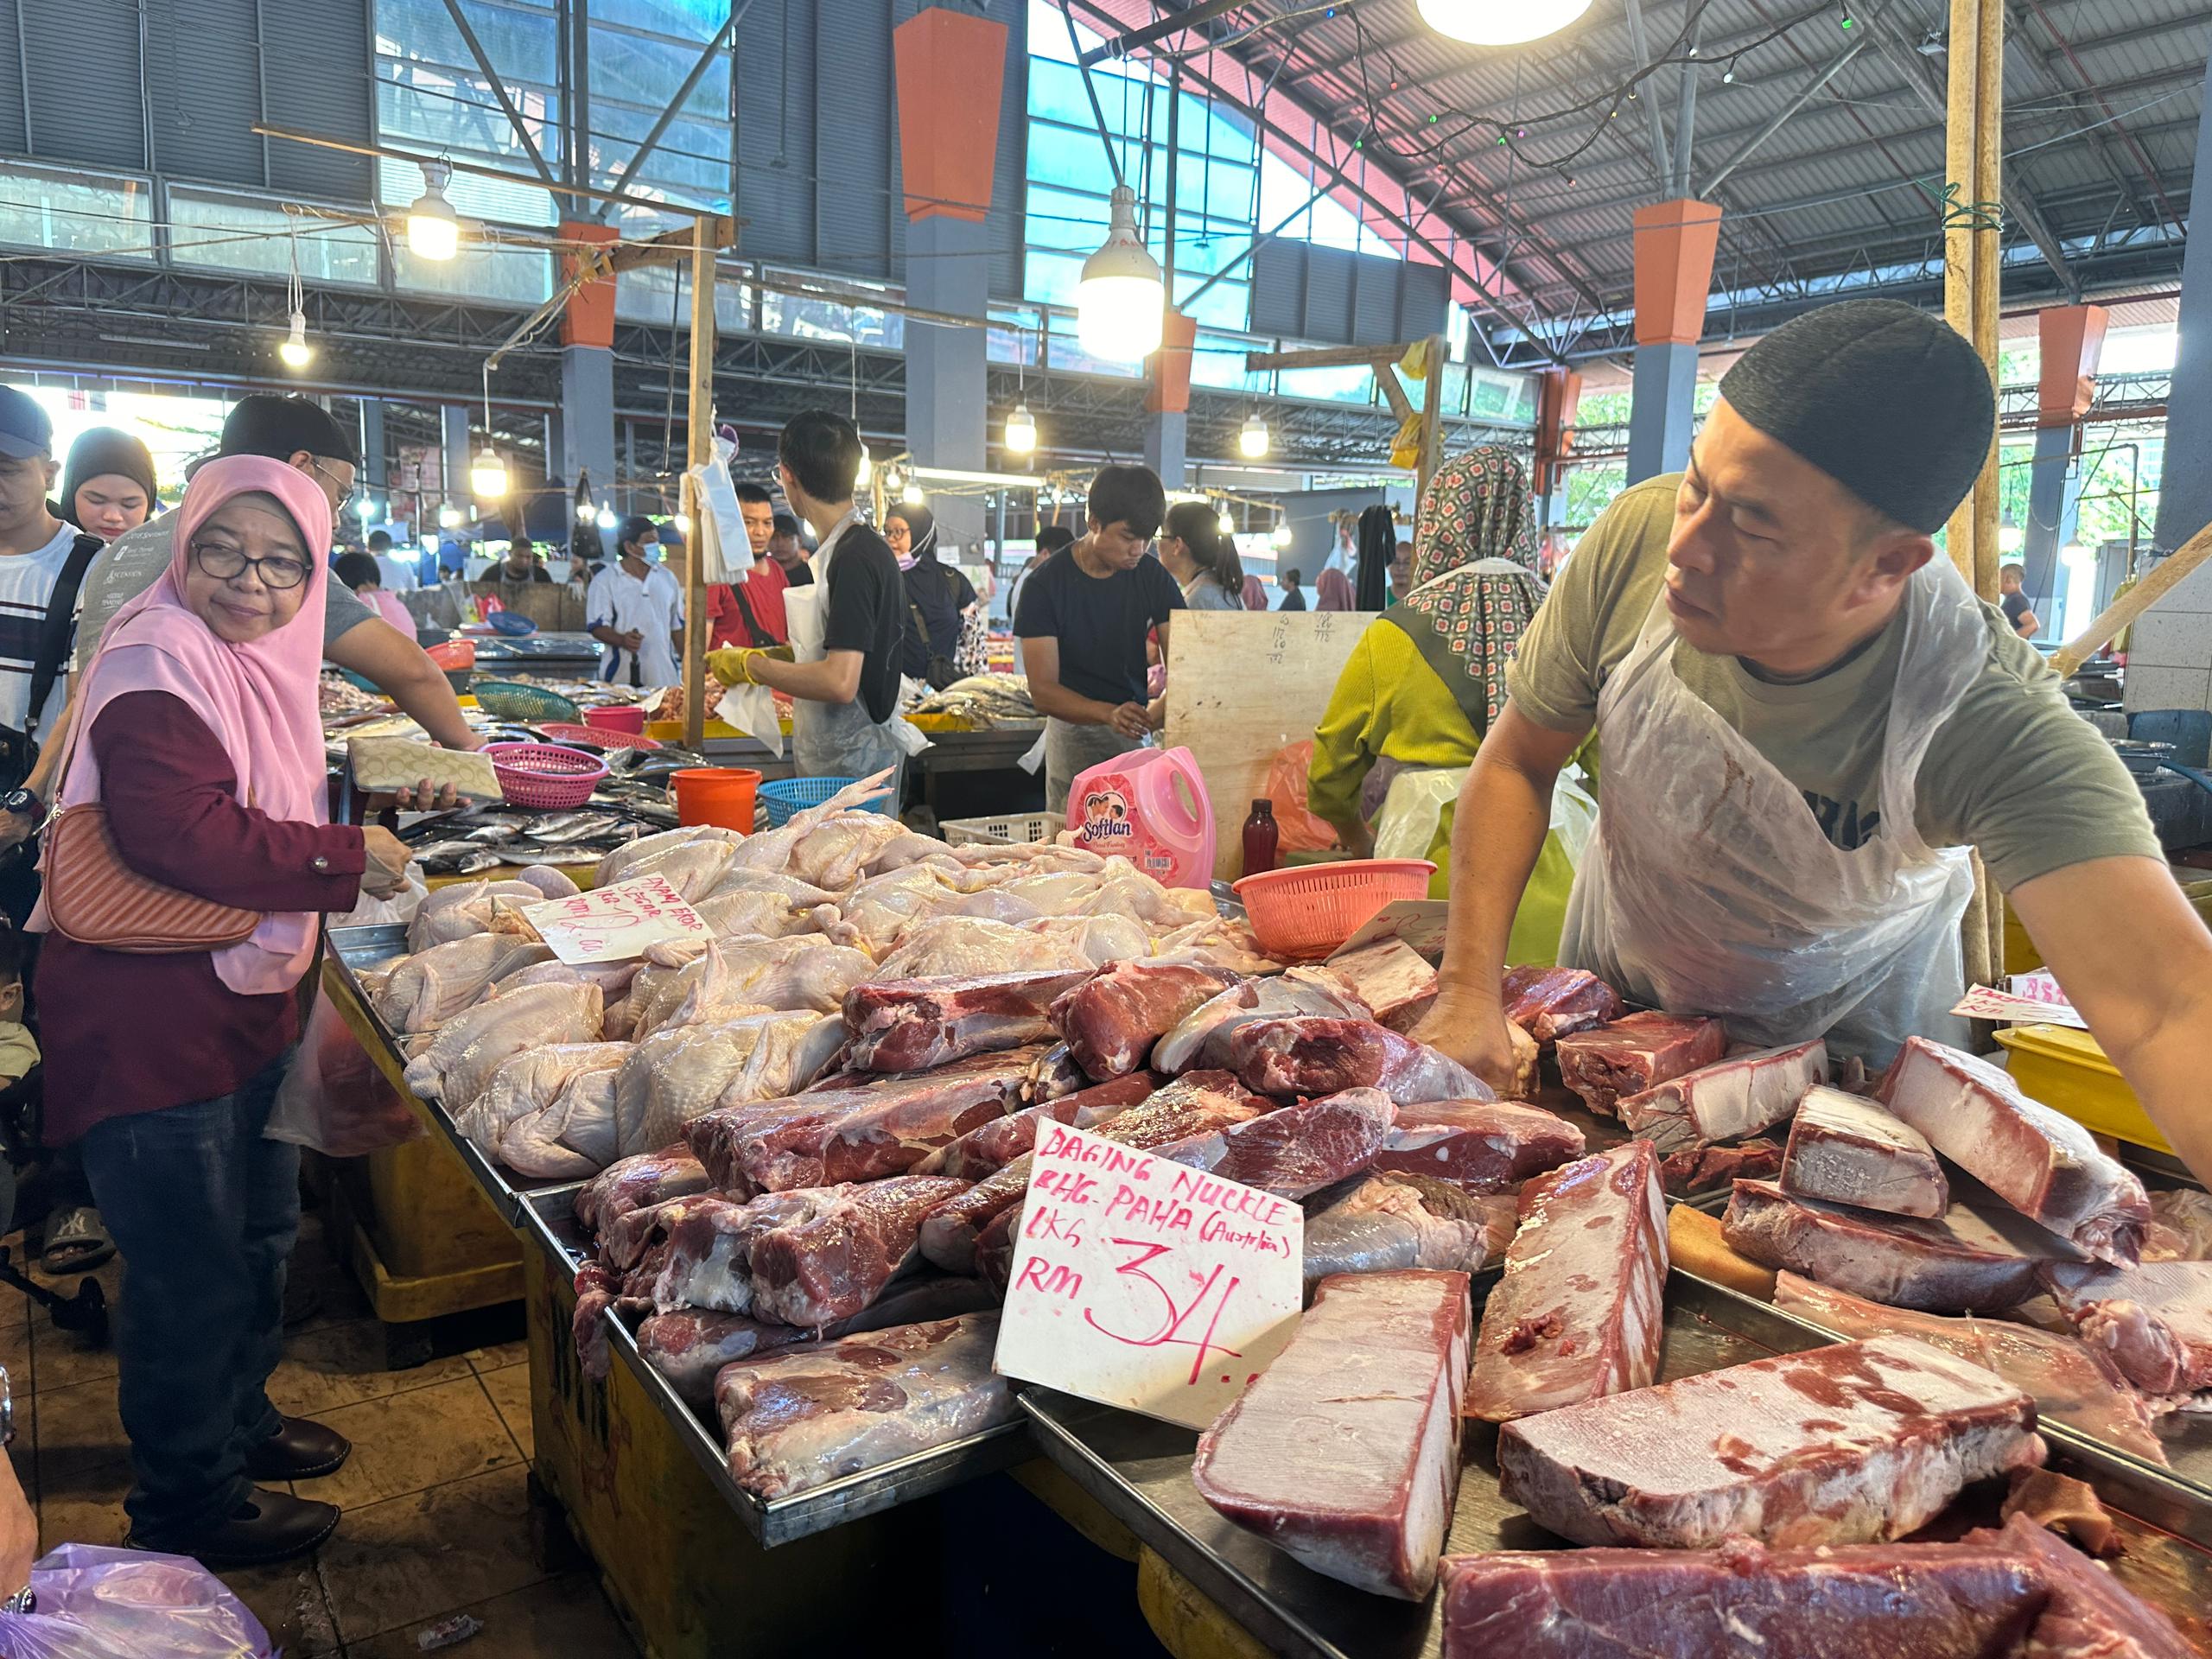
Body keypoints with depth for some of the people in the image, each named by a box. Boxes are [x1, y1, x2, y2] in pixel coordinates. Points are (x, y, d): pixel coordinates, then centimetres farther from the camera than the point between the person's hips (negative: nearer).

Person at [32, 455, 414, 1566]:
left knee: (260, 1235, 24)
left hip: (244, 1004, 10)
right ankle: (186, 1506, 26)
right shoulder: (158, 664, -20)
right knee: (193, 1272, 5)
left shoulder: (255, 663, 11)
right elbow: (184, 836, -30)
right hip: (149, 1026, -10)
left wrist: (366, 796, 5)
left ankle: (238, 1422, 46)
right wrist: (348, 857, -22)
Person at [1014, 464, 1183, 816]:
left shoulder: (1153, 578, -2)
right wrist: (1109, 714, -33)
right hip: (1074, 727, -2)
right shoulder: (1045, 585, -11)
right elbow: (1042, 690, -15)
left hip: (1136, 731, 2)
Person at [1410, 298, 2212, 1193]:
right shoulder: (1638, 538, -29)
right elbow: (1517, 759, -16)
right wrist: (1469, 991, -23)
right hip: (1613, 987, 3)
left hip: (1844, 1041, -2)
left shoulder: (1992, 726, -38)